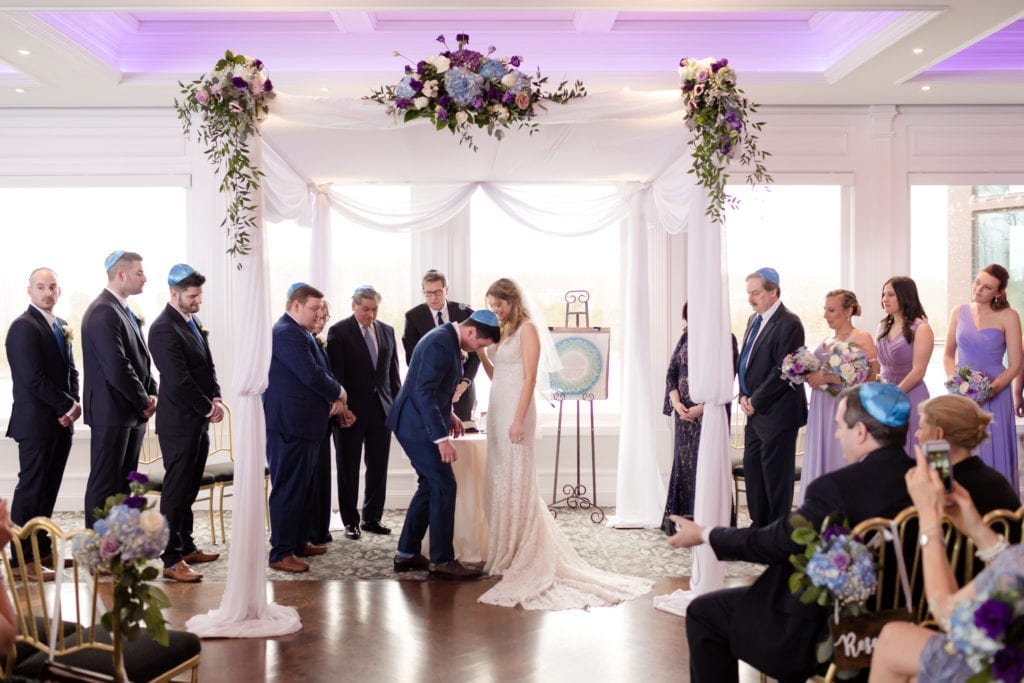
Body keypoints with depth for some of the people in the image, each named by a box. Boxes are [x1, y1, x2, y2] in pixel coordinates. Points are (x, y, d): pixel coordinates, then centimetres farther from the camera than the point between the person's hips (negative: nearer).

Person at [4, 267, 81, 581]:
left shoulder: (61, 326, 14)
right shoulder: (23, 327, -12)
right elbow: (33, 379, -19)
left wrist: (75, 403, -2)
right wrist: (67, 406, -13)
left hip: (61, 421, 8)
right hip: (36, 422, -8)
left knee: (49, 487, 13)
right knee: (31, 487, -3)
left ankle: (41, 548, 22)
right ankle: (23, 559, 4)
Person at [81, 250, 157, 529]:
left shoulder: (125, 312, 14)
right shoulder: (103, 312, -17)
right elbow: (117, 369, -23)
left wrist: (151, 393, 3)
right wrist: (144, 402, -12)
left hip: (133, 412, 9)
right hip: (112, 412, -9)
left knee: (124, 483, 14)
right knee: (104, 484, -1)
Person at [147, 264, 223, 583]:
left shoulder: (193, 322, 12)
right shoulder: (164, 329, -17)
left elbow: (208, 365, 16)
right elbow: (179, 380, -21)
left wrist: (215, 398, 0)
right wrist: (208, 408, -11)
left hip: (198, 420, 9)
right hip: (179, 422, -9)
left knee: (189, 488, 16)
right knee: (176, 490, -4)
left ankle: (186, 546, 27)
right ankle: (171, 560, 2)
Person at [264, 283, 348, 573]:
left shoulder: (302, 334, 17)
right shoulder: (286, 333, -16)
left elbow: (321, 371, 18)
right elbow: (312, 375, -22)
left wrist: (336, 397, 0)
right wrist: (339, 393, -6)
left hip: (306, 424, 10)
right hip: (289, 425, -10)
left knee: (304, 487, 16)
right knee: (288, 489, -5)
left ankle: (298, 542, 26)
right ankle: (280, 553, 1)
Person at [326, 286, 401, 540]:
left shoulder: (387, 331, 10)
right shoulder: (338, 331, -5)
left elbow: (393, 371, 12)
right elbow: (336, 373, -9)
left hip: (382, 409, 4)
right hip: (351, 410, -4)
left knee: (378, 468, 9)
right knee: (348, 469, 7)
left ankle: (372, 518, 21)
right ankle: (350, 521, 17)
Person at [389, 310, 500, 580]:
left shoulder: (447, 338, 10)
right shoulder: (441, 343, -22)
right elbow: (424, 392, -27)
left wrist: (448, 414, 15)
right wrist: (441, 437, -28)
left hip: (417, 424, 10)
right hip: (418, 426, -10)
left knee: (430, 486, 14)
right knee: (444, 487, -5)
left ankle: (407, 553, 21)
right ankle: (442, 560, 3)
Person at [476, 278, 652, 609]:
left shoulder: (527, 329, -7)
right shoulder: (503, 332, 17)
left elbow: (529, 378, -14)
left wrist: (519, 420, -20)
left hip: (515, 410, -8)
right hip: (497, 409, 8)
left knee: (515, 481, -5)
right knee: (499, 481, 10)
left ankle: (521, 555, 3)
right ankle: (505, 552, 18)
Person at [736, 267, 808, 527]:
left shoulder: (788, 324, -14)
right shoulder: (754, 320, 14)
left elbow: (783, 371, -19)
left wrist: (755, 401, -14)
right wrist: (744, 396, 5)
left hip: (777, 414, -9)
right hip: (756, 411, 9)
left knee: (776, 475, 0)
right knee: (752, 469, 12)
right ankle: (759, 526, 23)